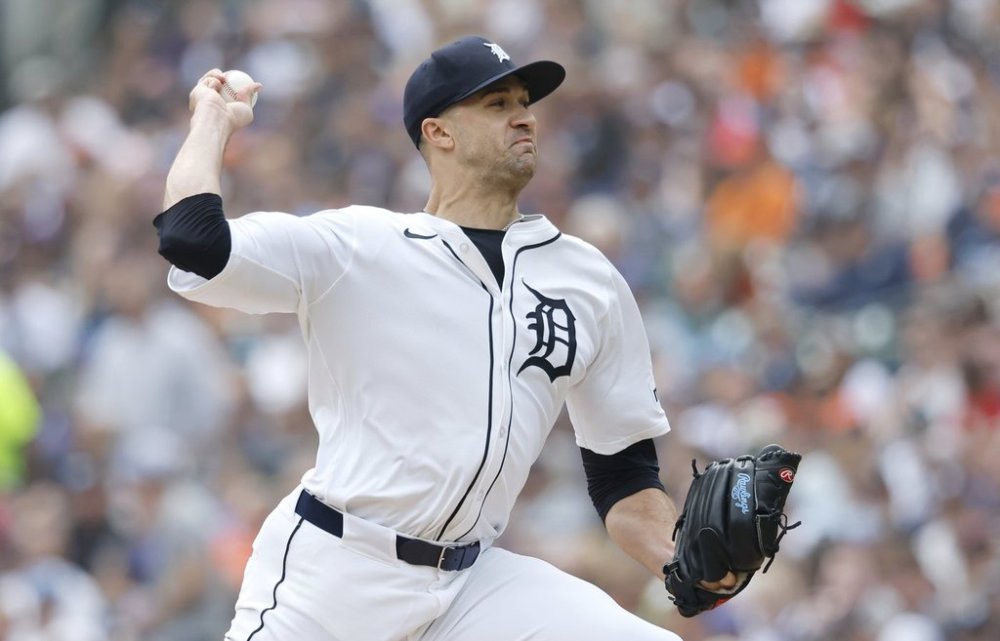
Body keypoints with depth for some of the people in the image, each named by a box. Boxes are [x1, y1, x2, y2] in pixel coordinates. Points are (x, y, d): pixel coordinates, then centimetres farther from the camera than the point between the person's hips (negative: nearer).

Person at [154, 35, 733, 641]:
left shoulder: (591, 283, 9)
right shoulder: (354, 247, -4)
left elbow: (623, 469, 13)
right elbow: (192, 239, -17)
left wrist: (682, 564, -5)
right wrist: (215, 118, -1)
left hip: (473, 586, 4)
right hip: (332, 572, -4)